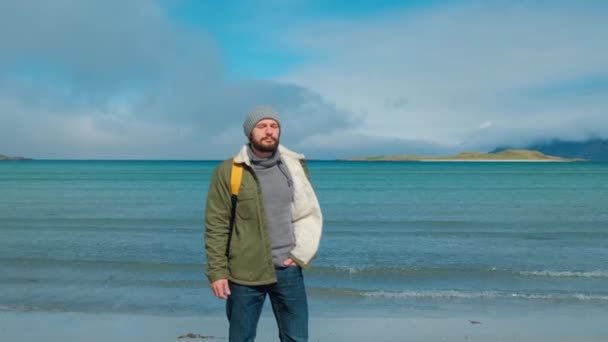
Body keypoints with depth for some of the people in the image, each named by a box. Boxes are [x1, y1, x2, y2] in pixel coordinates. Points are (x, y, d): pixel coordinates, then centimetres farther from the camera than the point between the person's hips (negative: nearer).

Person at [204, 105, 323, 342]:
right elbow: (216, 226, -5)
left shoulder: (295, 166, 4)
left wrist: (301, 254, -2)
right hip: (245, 273, -3)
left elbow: (310, 215, 9)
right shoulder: (227, 171, -6)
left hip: (287, 270, 3)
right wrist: (217, 271, -9)